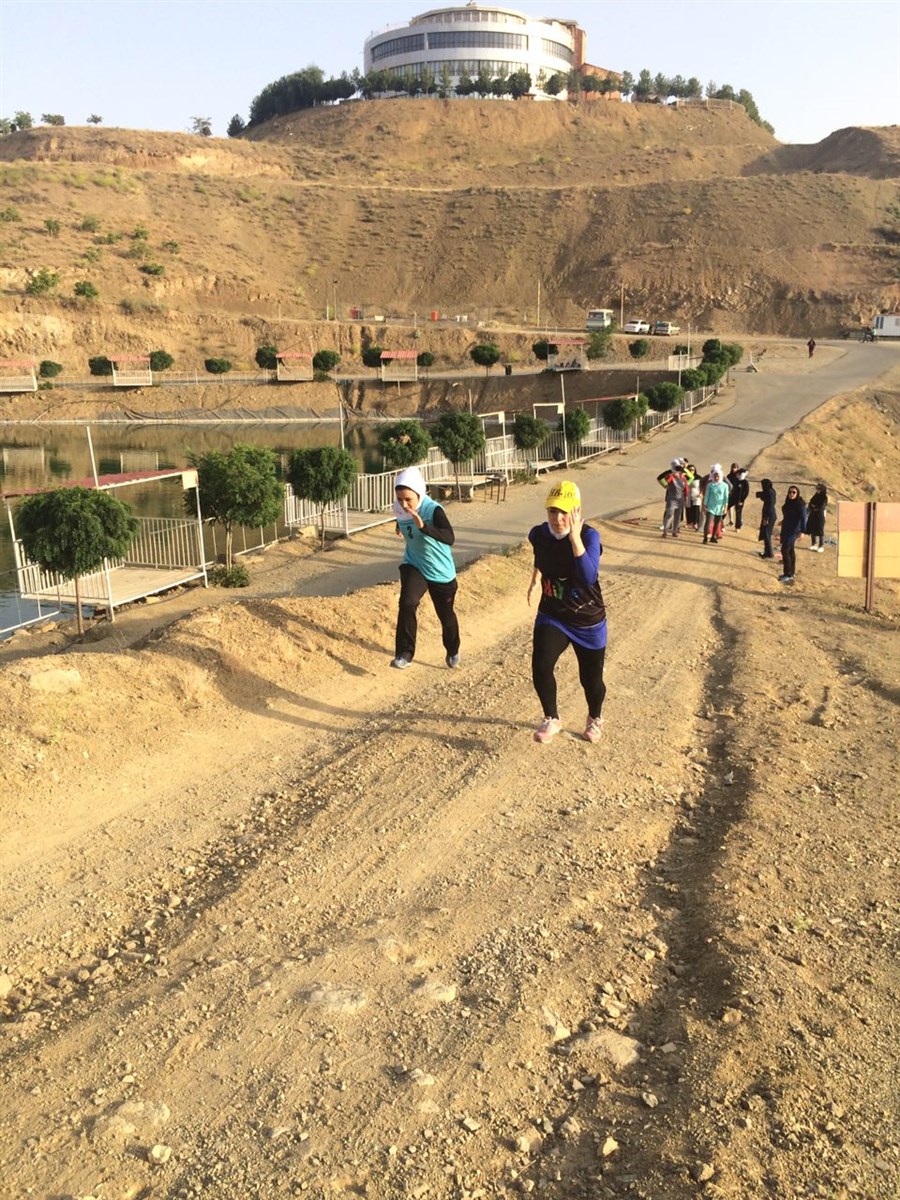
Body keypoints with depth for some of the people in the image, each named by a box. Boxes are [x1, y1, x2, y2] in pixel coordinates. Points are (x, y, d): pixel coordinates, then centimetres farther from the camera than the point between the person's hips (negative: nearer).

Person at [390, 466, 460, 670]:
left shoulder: (433, 510, -29)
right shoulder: (400, 509, -12)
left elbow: (449, 538, -45)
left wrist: (423, 526, -57)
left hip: (441, 571, -3)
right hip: (413, 565, 3)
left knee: (446, 615, 14)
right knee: (407, 603, -25)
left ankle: (453, 651, 42)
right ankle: (404, 653, -16)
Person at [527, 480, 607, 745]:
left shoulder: (589, 535, -22)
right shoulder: (538, 534, -8)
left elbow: (589, 577, -39)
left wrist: (575, 537, -42)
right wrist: (535, 580, 15)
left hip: (588, 621, -2)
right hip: (552, 616, 3)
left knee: (591, 679, 12)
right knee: (540, 667, -20)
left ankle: (595, 719, 46)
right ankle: (551, 719, 7)